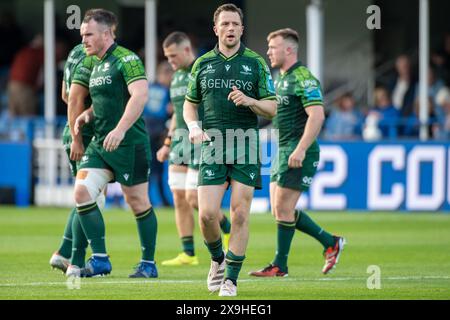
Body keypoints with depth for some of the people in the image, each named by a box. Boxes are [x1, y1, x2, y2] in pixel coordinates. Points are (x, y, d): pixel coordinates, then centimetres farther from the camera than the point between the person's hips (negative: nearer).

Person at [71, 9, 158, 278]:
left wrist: (120, 130, -32)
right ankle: (100, 259, -2)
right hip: (100, 144, 8)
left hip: (130, 144, -8)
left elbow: (140, 96, -24)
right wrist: (87, 114, 8)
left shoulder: (126, 60, -12)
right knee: (82, 192, -7)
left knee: (138, 202, 1)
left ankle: (149, 264, 14)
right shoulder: (96, 64, 16)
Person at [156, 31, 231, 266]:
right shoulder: (177, 77, 16)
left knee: (193, 198, -12)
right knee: (179, 198, 2)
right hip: (181, 141, 8)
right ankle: (188, 254, 6)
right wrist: (167, 144, 21)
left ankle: (227, 229, 13)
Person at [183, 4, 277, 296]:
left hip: (246, 148, -1)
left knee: (240, 214, -5)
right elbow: (190, 104, 19)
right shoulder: (202, 64, 9)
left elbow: (272, 108, 3)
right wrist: (193, 126, -2)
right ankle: (217, 260, 20)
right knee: (207, 214, -9)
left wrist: (249, 101, -16)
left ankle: (231, 279, 3)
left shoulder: (256, 63, 4)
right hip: (213, 147, 1)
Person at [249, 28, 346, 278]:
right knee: (279, 209, 8)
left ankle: (279, 265, 1)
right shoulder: (280, 79, 16)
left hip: (298, 154, -10)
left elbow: (317, 116, -23)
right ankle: (330, 243, 17)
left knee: (283, 208, -7)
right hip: (282, 151, 10)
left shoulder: (303, 78, -14)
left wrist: (300, 150, -27)